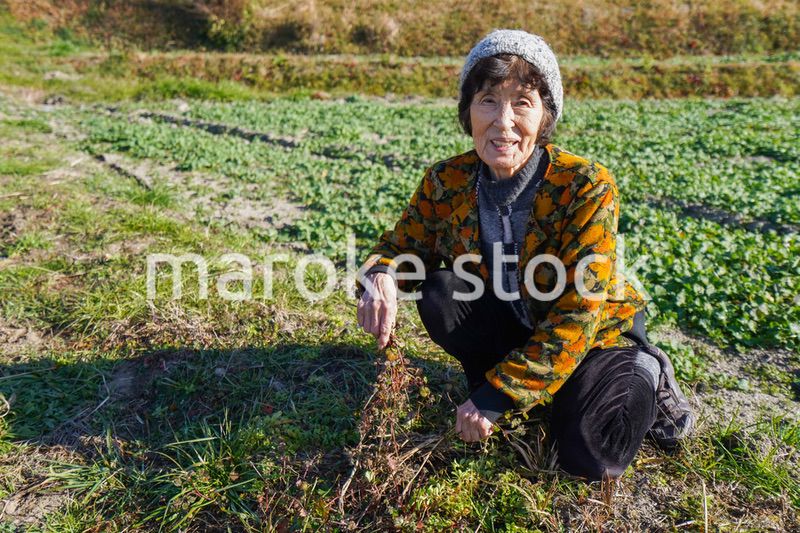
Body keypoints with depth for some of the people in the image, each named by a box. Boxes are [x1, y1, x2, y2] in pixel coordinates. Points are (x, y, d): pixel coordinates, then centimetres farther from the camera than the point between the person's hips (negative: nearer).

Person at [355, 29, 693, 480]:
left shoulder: (587, 187, -27)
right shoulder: (446, 182, -15)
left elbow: (578, 316, -28)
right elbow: (404, 247, -3)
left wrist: (497, 393, -31)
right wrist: (382, 276, -30)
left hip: (594, 335, -2)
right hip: (511, 329, 3)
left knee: (588, 457, -22)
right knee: (438, 294, -23)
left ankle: (646, 376, 8)